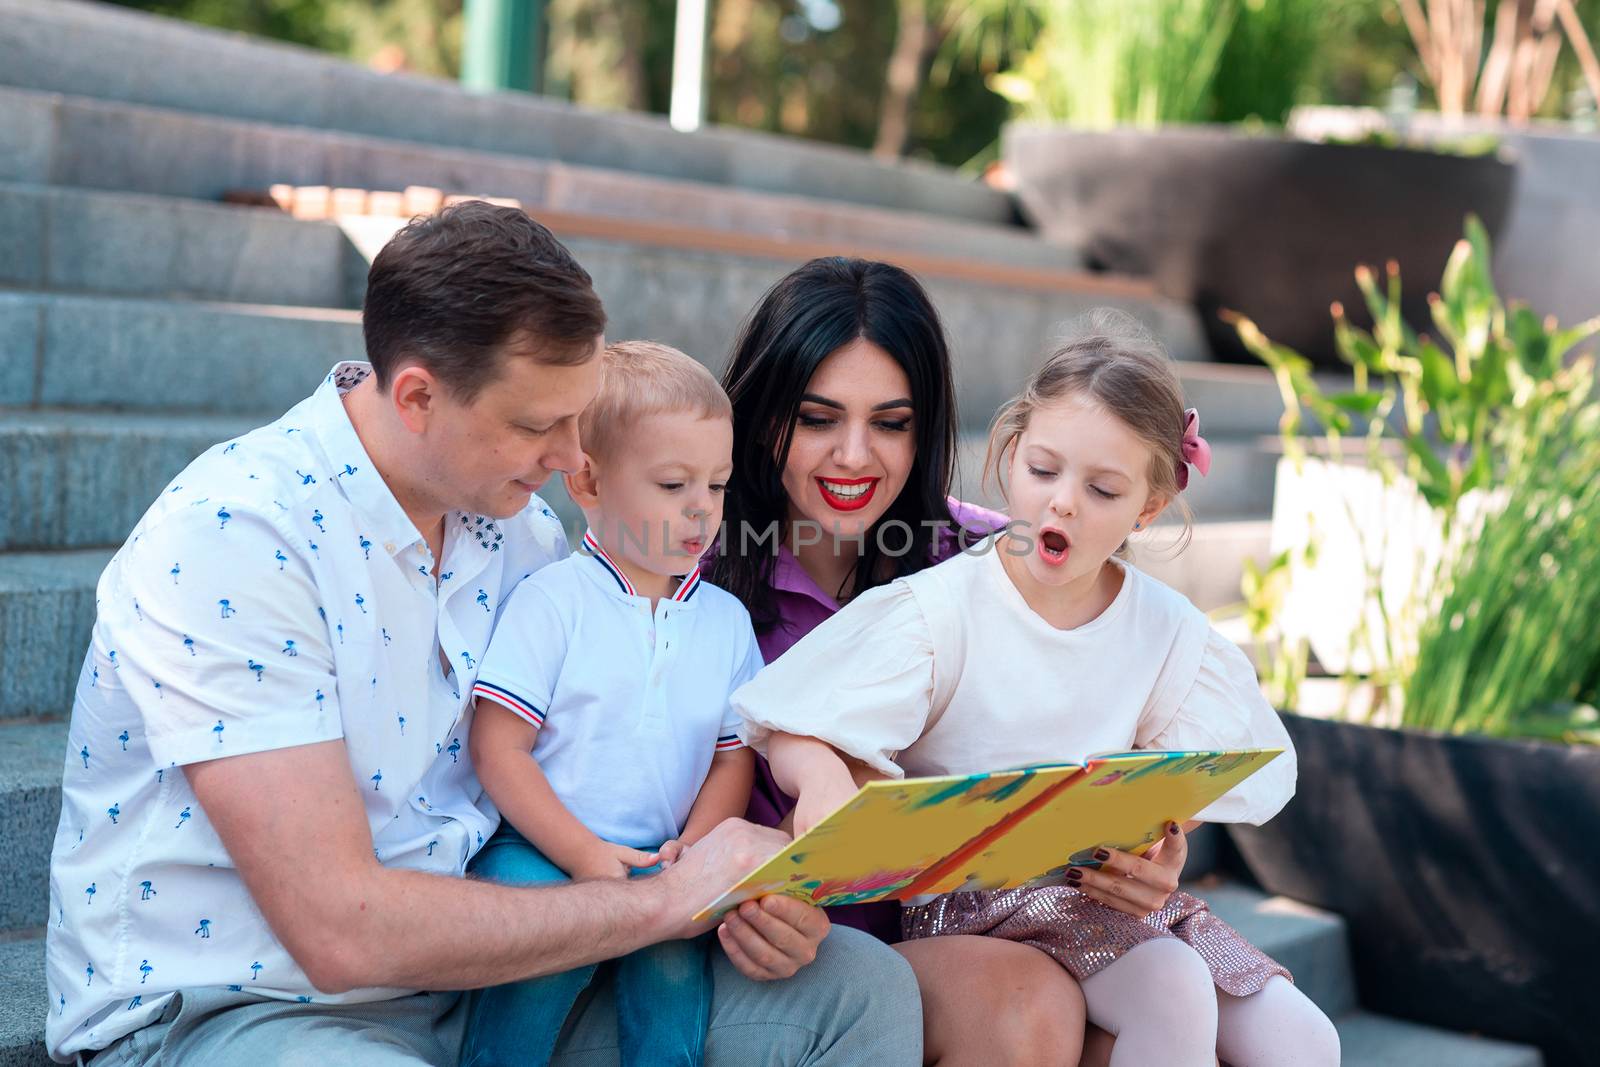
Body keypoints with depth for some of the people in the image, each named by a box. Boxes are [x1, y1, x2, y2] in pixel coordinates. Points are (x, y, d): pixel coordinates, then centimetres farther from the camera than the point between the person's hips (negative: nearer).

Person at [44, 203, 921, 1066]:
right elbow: (340, 930, -26)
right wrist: (668, 899, -20)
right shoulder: (230, 539, -21)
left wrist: (734, 889, -13)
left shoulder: (519, 526, 4)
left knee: (862, 987, -8)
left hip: (471, 969, 7)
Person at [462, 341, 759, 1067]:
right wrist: (584, 854, -14)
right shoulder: (552, 600, -4)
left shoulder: (725, 619, 11)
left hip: (658, 866, 3)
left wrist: (695, 847, -6)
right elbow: (498, 749, -8)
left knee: (676, 963, -24)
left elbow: (733, 760, 13)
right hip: (537, 847, -3)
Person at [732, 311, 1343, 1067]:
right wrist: (823, 779, -39)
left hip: (1120, 888, 5)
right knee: (1174, 994, -27)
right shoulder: (941, 608, -9)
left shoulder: (1168, 631, 3)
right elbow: (798, 732, -17)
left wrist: (1160, 848, -20)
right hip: (970, 886, -5)